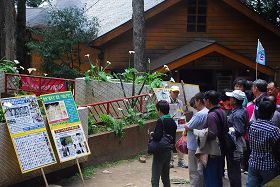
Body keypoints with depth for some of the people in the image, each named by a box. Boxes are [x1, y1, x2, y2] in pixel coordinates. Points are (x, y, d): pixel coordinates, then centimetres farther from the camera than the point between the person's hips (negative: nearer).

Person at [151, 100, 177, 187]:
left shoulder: (160, 121, -16)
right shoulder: (172, 121, 7)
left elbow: (157, 136, -25)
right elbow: (173, 138, 10)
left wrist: (152, 134, -5)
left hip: (160, 152, -8)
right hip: (168, 151, 8)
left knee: (155, 179, -4)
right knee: (166, 177, 17)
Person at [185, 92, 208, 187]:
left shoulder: (199, 115, -23)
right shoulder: (209, 113, 4)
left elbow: (188, 127, -20)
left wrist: (186, 126, 1)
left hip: (195, 146, -9)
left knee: (194, 171, 2)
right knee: (201, 170, 19)